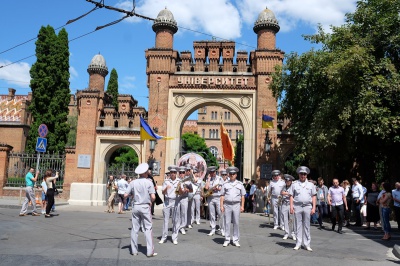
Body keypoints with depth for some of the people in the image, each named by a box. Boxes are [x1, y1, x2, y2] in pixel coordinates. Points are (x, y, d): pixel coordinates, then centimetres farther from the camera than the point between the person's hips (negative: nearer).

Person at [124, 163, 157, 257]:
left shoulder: (133, 182, 0)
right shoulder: (149, 182, -8)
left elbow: (125, 195, -2)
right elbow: (153, 197, -14)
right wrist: (151, 201, 6)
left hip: (136, 206, 3)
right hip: (145, 207, -3)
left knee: (135, 229, 10)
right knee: (148, 229, 4)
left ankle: (134, 250, 16)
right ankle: (150, 251, 4)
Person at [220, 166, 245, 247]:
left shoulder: (240, 184, 8)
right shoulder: (225, 184, 6)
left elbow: (243, 196, 8)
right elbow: (222, 196, 5)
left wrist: (242, 206, 2)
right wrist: (221, 206, -2)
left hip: (236, 205, 0)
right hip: (227, 205, 0)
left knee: (236, 223, 3)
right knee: (227, 223, 2)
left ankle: (236, 240, 12)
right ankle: (227, 240, 10)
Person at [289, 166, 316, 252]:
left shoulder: (311, 185, 11)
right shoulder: (294, 185, 8)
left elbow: (314, 197, 9)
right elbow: (291, 196, 6)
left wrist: (313, 208, 0)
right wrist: (291, 207, -4)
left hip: (307, 206, 1)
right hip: (297, 206, 0)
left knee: (306, 226, 4)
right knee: (298, 225, 3)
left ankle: (307, 244, 10)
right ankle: (298, 244, 9)